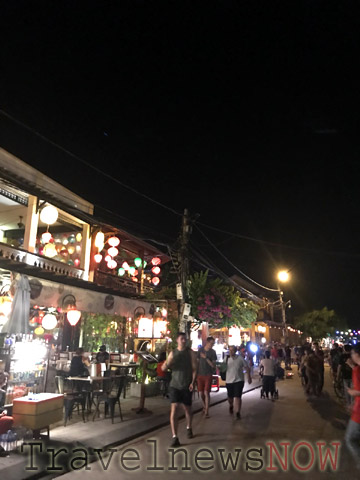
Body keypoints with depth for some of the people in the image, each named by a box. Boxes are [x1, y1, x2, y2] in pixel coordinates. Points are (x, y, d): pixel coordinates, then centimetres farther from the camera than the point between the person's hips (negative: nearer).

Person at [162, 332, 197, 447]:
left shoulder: (190, 352, -1)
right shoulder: (173, 353, 4)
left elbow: (194, 368, -4)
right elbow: (163, 368, 2)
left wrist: (193, 382, -16)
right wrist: (168, 362, -21)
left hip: (186, 386, 0)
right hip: (174, 385, 0)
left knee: (187, 409, 13)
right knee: (174, 409, -11)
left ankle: (188, 428, 41)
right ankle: (174, 437, -8)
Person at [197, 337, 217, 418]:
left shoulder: (213, 352, -4)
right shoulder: (200, 350, 0)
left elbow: (213, 365, -8)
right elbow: (197, 361, 8)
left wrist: (206, 358, -19)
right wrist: (196, 372, 7)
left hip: (208, 375, -2)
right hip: (200, 374, 2)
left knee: (206, 393, -8)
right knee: (201, 393, 7)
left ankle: (206, 412, -1)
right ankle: (204, 407, 32)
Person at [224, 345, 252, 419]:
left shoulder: (240, 358, -7)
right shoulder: (226, 359, 0)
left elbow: (247, 367, 2)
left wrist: (249, 377, 3)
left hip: (239, 380, -3)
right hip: (229, 381, 3)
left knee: (238, 397, -10)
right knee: (230, 397, 16)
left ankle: (237, 412, -1)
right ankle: (231, 406, 46)